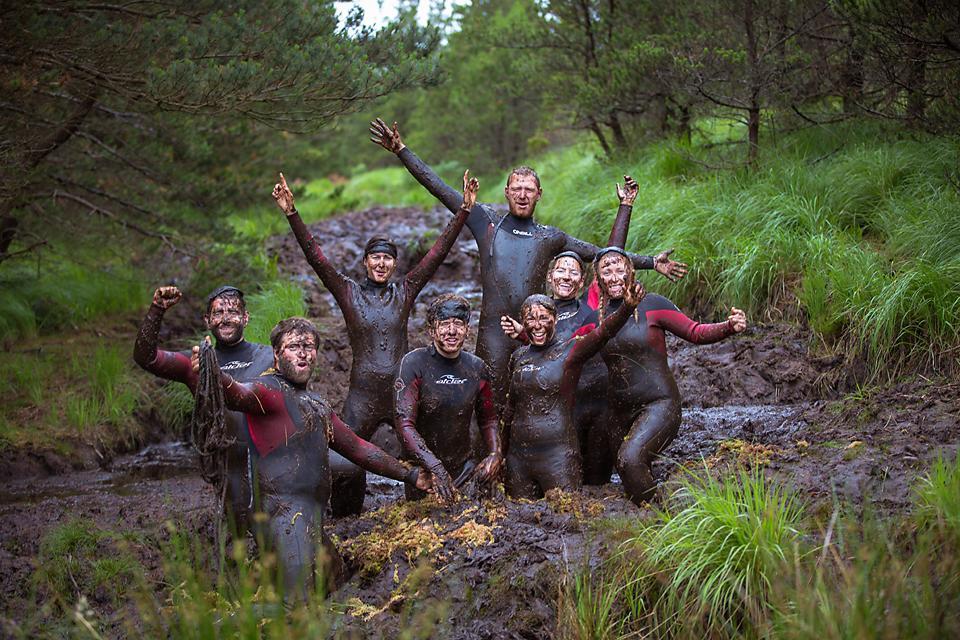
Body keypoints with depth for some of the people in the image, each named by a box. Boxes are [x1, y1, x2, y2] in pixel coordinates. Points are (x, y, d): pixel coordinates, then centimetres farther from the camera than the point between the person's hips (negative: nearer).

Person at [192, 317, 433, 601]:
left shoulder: (317, 404, 23)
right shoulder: (269, 389, -5)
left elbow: (357, 447, 30)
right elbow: (239, 394, -29)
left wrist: (410, 475, 29)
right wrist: (212, 374, -53)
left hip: (315, 516, 9)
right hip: (286, 510, -9)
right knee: (299, 605, -18)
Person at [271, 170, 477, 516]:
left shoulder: (405, 291, 7)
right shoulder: (348, 292, 3)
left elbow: (438, 252, 3)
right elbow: (315, 257, -5)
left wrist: (465, 210, -2)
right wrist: (291, 214, -15)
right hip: (362, 393, -2)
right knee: (346, 462, -8)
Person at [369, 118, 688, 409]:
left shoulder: (550, 237, 14)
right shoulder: (487, 222, 9)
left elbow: (602, 254, 19)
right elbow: (439, 188, 7)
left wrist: (651, 262, 17)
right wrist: (401, 151, 3)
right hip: (493, 329, -2)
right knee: (491, 404, -5)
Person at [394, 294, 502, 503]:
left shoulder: (476, 367, 1)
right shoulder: (414, 363, -14)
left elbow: (488, 419, 13)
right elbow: (404, 423, -20)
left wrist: (495, 454, -6)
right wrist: (435, 467, -30)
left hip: (463, 468, 3)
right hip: (422, 469, -3)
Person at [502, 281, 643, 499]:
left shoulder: (569, 352, -5)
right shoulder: (518, 357, 10)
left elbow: (602, 332, -24)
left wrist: (627, 307, -41)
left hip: (557, 454, -5)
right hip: (518, 454, 5)